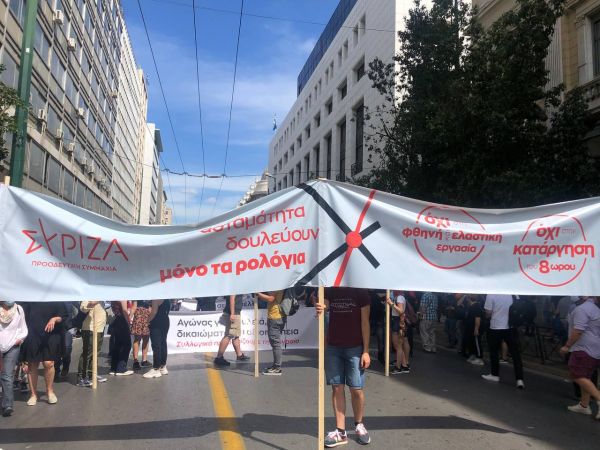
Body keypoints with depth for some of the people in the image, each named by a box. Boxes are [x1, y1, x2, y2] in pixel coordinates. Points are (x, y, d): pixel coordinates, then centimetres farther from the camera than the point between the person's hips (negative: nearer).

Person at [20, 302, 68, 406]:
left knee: (48, 363, -7)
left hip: (50, 335, -2)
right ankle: (33, 394, 22)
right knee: (32, 365, 8)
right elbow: (24, 315, 6)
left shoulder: (56, 300, -1)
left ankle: (50, 391, 14)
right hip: (32, 335, 2)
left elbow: (64, 315, 1)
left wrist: (55, 319, -17)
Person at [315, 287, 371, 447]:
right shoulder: (329, 291, 5)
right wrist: (319, 309, -35)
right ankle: (340, 431, 13)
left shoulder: (360, 292, -3)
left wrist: (366, 351, -7)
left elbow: (365, 323, -3)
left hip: (355, 348, -2)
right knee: (337, 388, 5)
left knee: (357, 389, 1)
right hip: (333, 347, 3)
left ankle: (359, 425, 24)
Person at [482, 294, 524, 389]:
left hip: (496, 327, -2)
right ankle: (519, 379, 1)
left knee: (494, 352, 15)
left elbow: (488, 312, -11)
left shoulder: (491, 294, -15)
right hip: (512, 327, 3)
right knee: (515, 353, 5)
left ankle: (495, 375, 25)